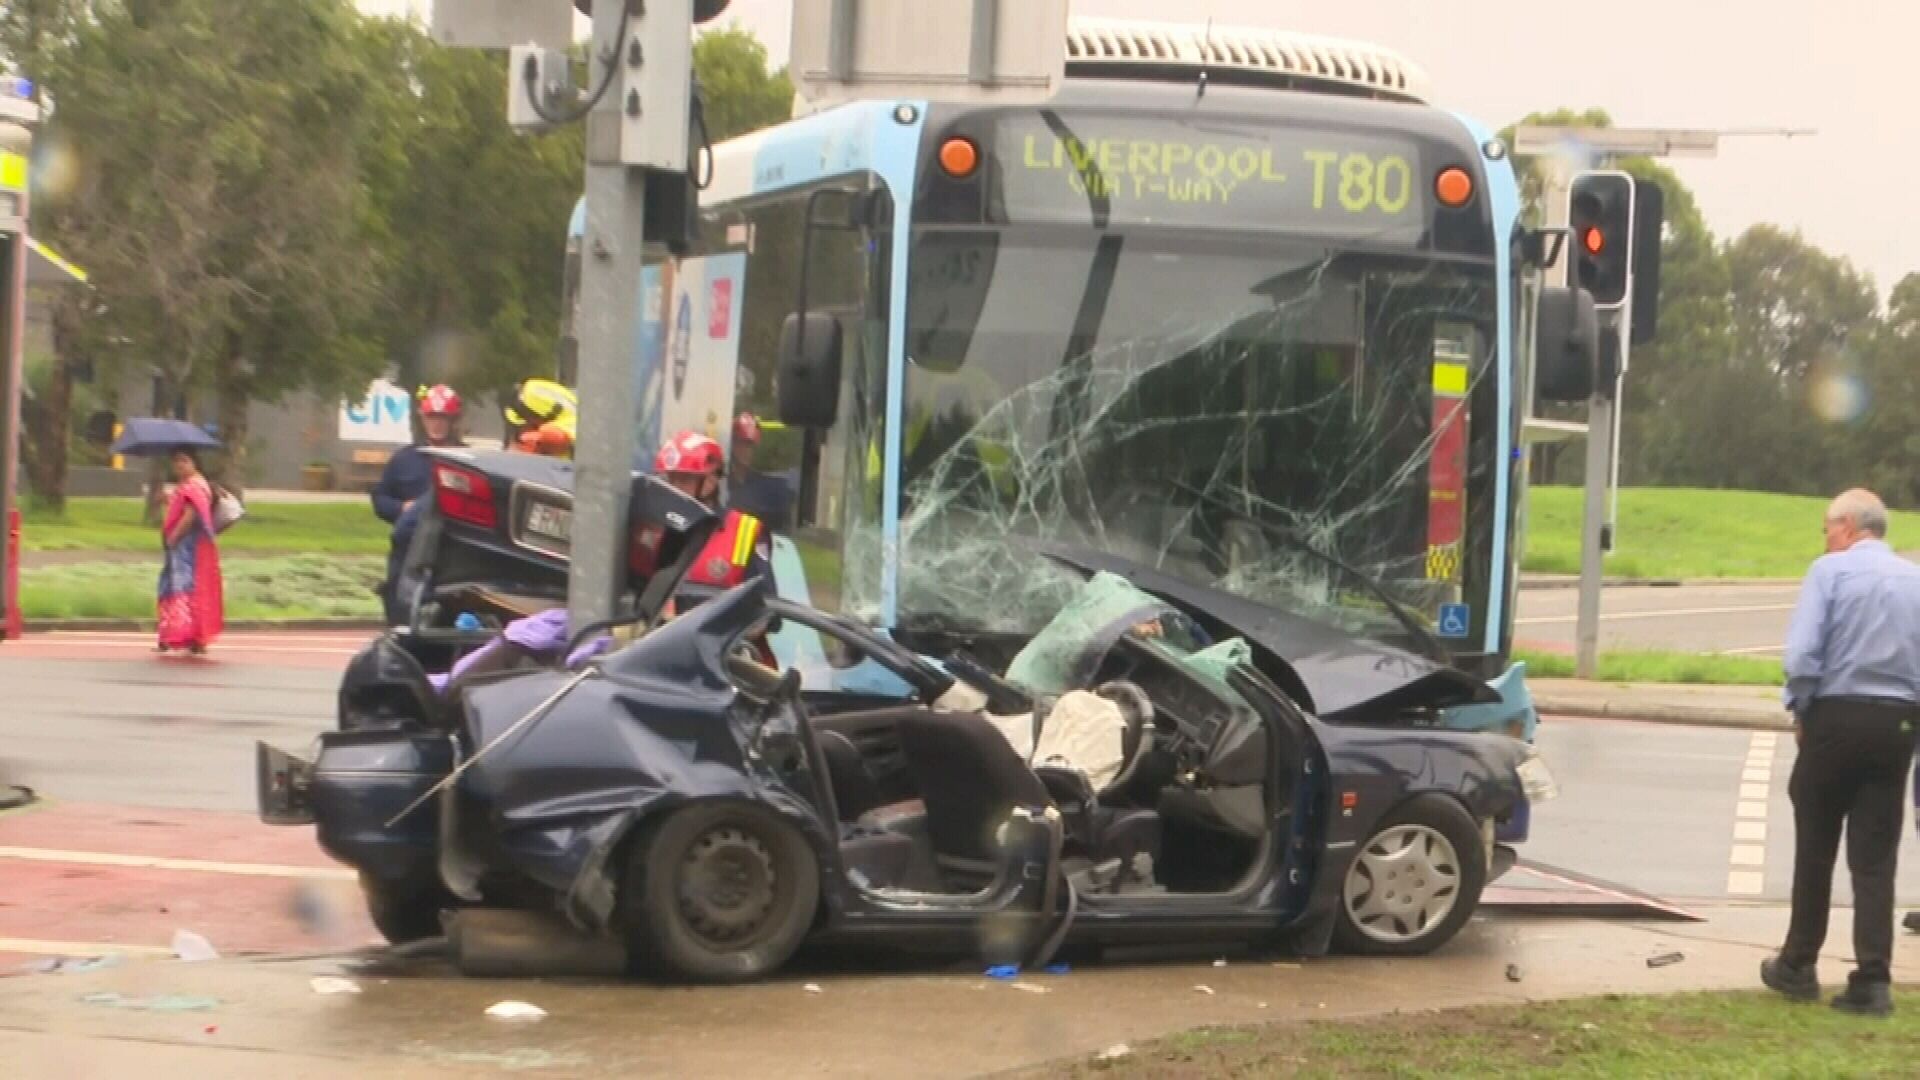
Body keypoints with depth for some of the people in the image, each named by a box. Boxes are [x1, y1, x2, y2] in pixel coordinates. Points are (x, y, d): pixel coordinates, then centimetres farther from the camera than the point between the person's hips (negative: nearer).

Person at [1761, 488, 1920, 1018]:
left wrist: (1800, 709, -1)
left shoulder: (1830, 570, -7)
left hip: (1836, 719, -3)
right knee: (1876, 858, 6)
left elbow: (1801, 654, -16)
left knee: (1815, 847, 11)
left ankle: (1798, 968, 21)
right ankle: (1872, 981, 1)